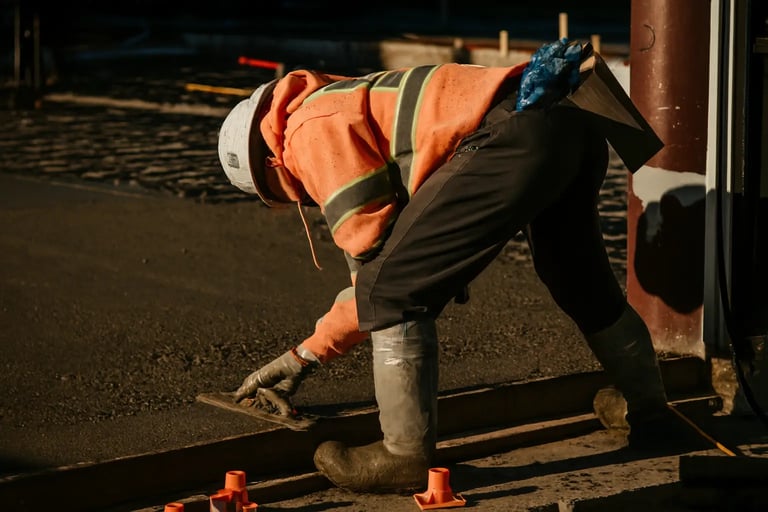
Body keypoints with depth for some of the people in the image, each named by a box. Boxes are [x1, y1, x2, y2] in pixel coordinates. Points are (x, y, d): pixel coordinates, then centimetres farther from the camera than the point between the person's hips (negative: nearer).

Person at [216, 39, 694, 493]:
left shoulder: (311, 131, 4)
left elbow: (375, 255, -1)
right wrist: (305, 355, 36)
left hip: (519, 138, -11)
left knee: (395, 291, -3)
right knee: (580, 279, 32)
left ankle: (407, 456, 1)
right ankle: (649, 410, 50)